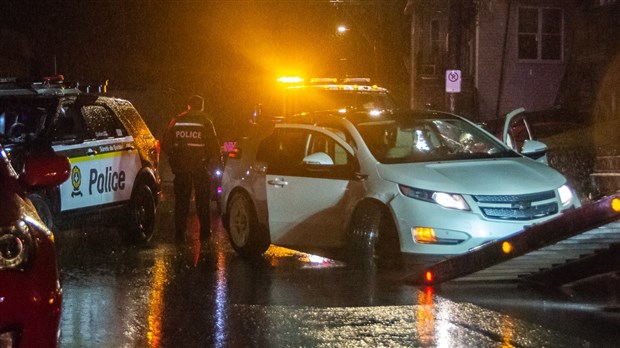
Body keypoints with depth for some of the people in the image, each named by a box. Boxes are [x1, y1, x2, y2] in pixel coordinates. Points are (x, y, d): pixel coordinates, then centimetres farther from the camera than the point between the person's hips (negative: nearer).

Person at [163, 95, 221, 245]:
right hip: (200, 168, -1)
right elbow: (214, 147, -6)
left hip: (180, 168, 1)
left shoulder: (176, 121, 2)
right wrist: (215, 163, 7)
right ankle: (205, 232, 13)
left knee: (181, 201, 8)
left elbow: (166, 144, 5)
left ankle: (179, 233, 4)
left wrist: (174, 160, 17)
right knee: (202, 201, 10)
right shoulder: (205, 123, -5)